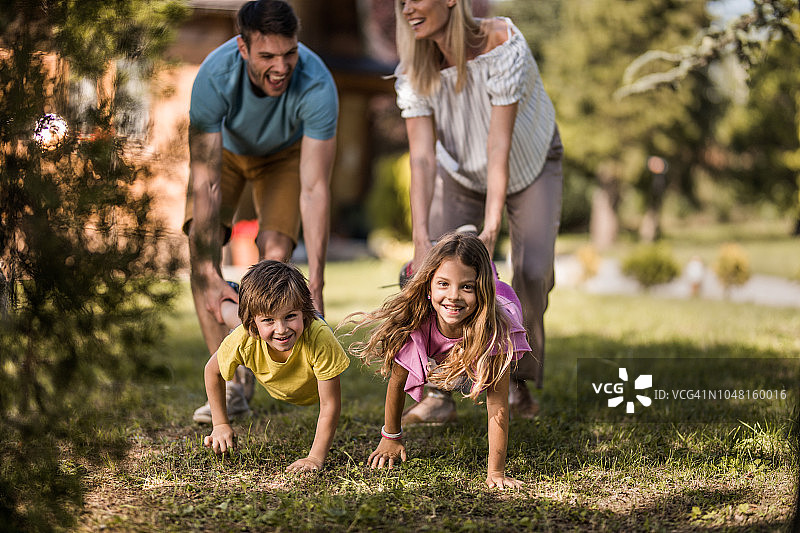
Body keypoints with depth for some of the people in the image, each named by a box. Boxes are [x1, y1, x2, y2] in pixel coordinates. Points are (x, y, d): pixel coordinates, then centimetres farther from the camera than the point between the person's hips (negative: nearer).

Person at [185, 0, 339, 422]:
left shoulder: (316, 86, -39)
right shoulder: (215, 76, -39)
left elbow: (315, 188, -39)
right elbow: (204, 181, -39)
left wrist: (316, 281, -46)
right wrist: (210, 276, -46)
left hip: (286, 154, 0)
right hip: (224, 149, 0)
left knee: (274, 253, -20)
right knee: (201, 240, -21)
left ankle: (248, 368, 3)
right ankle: (230, 381, -18)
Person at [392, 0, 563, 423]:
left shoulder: (503, 45, -34)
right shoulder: (413, 70, -23)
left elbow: (500, 143, -38)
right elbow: (422, 157, -30)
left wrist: (490, 229, -44)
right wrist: (421, 238, -42)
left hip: (531, 164, -3)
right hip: (462, 172, 3)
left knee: (533, 269, -18)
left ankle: (517, 381, 5)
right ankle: (439, 393, -4)